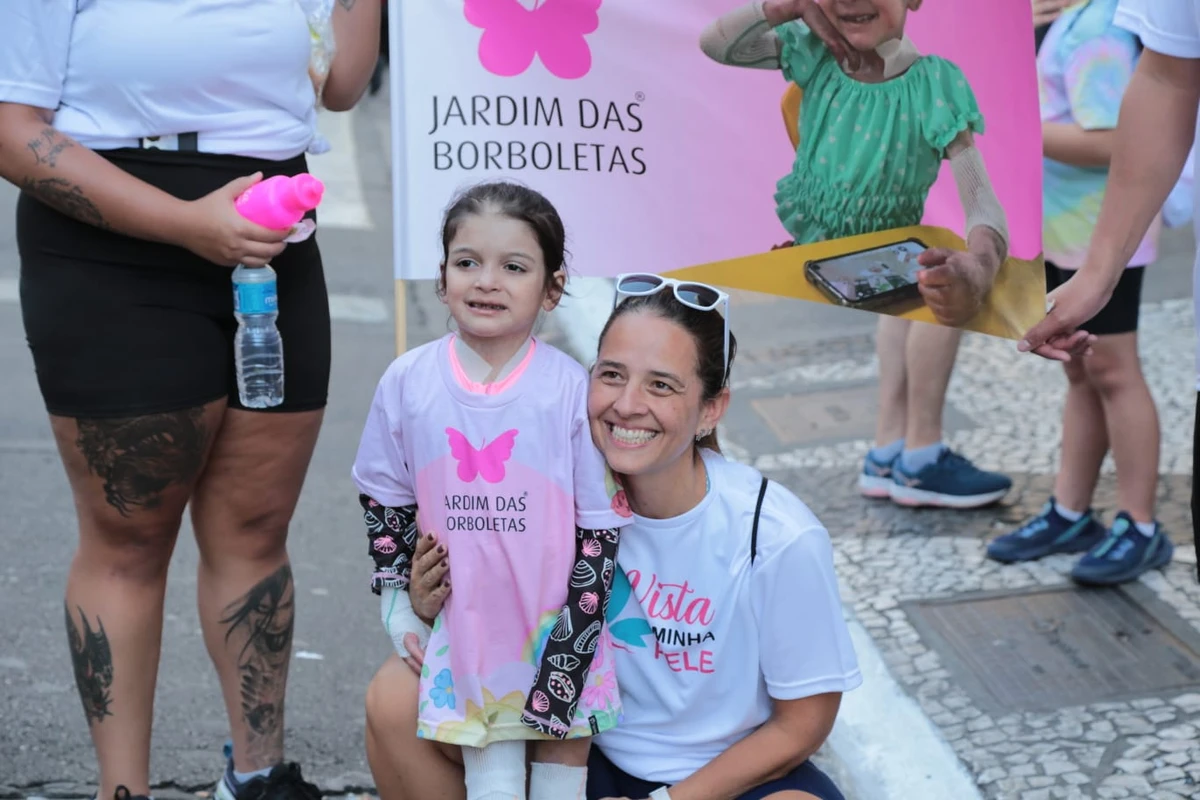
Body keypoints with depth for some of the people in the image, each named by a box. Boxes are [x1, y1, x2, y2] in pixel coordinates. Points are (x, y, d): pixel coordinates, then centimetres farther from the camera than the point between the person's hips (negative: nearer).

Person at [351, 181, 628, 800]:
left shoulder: (572, 388, -11)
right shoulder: (407, 382, -4)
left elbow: (601, 525, -7)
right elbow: (384, 501, 10)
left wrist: (571, 646, -10)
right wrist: (399, 605, 5)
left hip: (555, 614, -1)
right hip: (462, 616, 1)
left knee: (563, 735, 8)